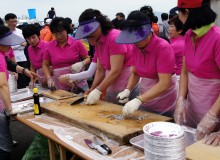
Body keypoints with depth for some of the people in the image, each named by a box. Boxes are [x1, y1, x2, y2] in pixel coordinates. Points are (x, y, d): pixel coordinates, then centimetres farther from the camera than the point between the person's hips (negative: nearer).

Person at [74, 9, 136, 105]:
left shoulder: (114, 37, -17)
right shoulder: (98, 42, 8)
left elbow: (116, 71, -21)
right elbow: (100, 69, 9)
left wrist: (98, 91, -21)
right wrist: (92, 89, -3)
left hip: (127, 86, -8)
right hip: (111, 87, 8)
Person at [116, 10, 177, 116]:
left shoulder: (163, 48, -22)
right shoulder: (137, 47, -4)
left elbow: (164, 84, -27)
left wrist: (138, 100, -34)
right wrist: (127, 90, -8)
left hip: (164, 106, -5)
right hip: (145, 101, 6)